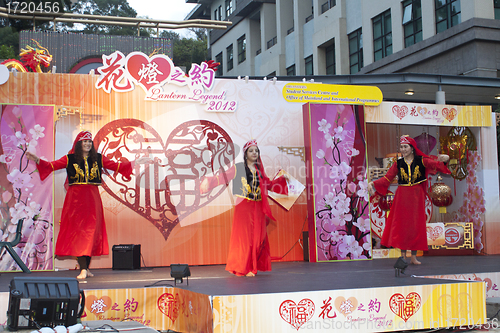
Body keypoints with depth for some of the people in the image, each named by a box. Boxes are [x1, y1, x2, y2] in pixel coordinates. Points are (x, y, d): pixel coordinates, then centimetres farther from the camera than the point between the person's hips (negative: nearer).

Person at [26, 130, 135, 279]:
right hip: (76, 198, -3)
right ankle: (83, 269, -11)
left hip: (92, 198, 3)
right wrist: (38, 161, -18)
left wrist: (131, 163, 7)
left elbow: (116, 166, 14)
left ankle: (86, 267, 11)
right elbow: (52, 166, -4)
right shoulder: (70, 159, 4)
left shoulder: (98, 158, 11)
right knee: (78, 230, -8)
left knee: (92, 231, 1)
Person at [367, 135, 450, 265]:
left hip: (417, 196, 0)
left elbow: (435, 164, -11)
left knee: (416, 225, 2)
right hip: (402, 197, 0)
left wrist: (443, 159, -33)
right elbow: (387, 178, 2)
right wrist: (373, 183, -12)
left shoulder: (421, 161, 2)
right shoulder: (398, 164, 5)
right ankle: (403, 255, 2)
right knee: (401, 225, -3)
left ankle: (414, 257, 8)